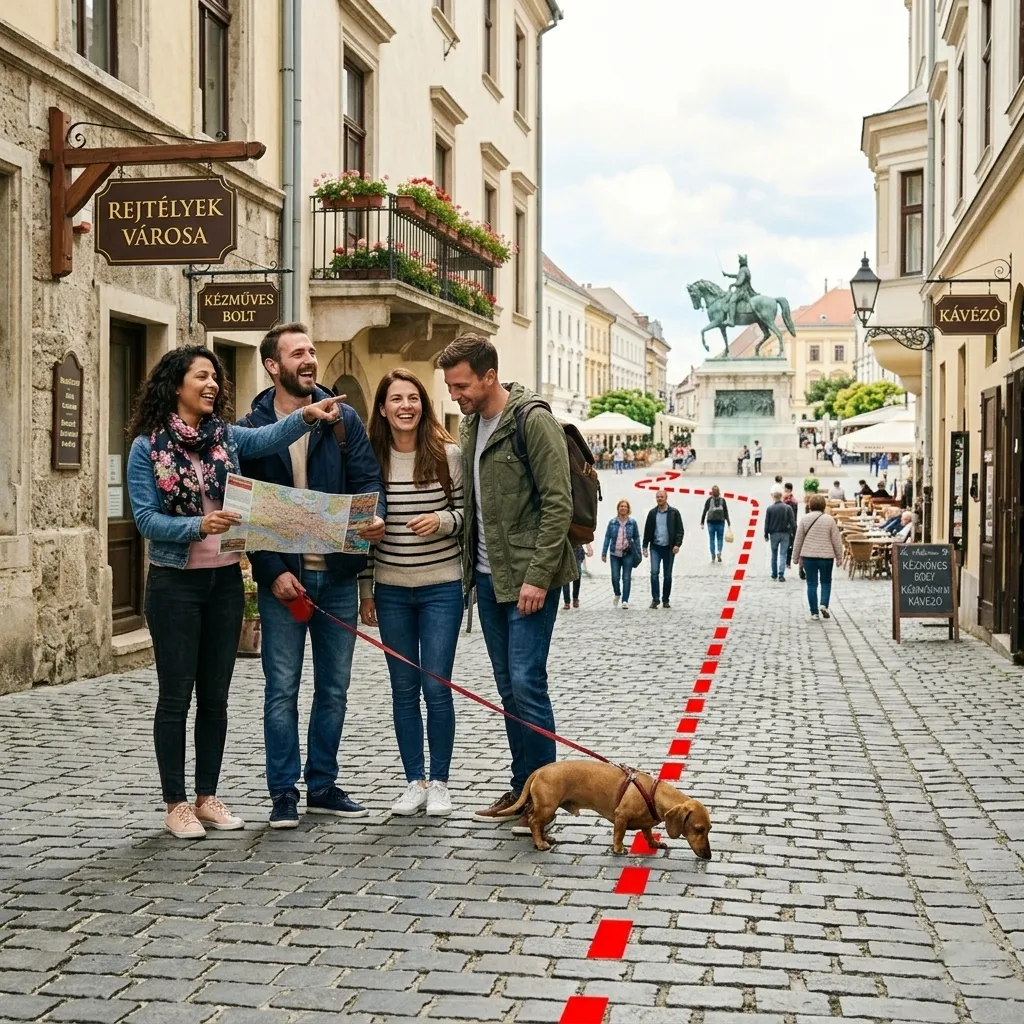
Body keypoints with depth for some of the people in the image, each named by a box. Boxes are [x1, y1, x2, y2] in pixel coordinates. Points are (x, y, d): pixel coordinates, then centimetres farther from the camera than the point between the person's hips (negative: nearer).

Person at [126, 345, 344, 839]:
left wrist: (306, 416, -33)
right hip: (175, 583, -4)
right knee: (176, 697, 2)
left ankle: (207, 797, 21)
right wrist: (198, 526, -26)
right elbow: (146, 519, -11)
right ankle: (175, 804, 11)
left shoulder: (227, 437, 5)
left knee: (215, 696, 11)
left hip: (225, 581, 4)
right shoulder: (147, 447, -6)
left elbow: (270, 437, -14)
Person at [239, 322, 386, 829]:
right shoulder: (251, 428, -2)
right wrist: (273, 571, -13)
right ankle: (284, 793, 11)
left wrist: (374, 516, -23)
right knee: (282, 689, 1)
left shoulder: (343, 419, 5)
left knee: (334, 688, 10)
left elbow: (367, 479, 1)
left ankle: (323, 786, 22)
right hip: (282, 576, -3)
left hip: (338, 574, 3)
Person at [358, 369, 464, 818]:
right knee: (404, 689, 8)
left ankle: (439, 782, 13)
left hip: (441, 587, -2)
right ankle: (414, 781, 19)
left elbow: (466, 515, 2)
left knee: (436, 687, -1)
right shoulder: (371, 459, 1)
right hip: (390, 591, 2)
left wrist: (443, 520, -20)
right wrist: (365, 590, 5)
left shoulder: (448, 455, -4)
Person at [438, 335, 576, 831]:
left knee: (526, 683, -9)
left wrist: (537, 577, -19)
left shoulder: (533, 421, -12)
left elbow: (558, 504, -16)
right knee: (508, 687, 12)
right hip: (488, 576, 8)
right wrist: (470, 566, 11)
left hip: (528, 577, -8)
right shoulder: (469, 426, 13)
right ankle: (521, 786, 20)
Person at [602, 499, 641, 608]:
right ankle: (617, 594, 28)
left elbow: (636, 538, 7)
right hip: (615, 554, 0)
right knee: (615, 577, -1)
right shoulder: (612, 522, 1)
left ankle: (625, 600, 2)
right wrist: (604, 553, 3)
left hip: (628, 554, 0)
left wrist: (639, 553, 5)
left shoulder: (632, 522, 1)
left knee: (626, 578, -2)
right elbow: (607, 537, 4)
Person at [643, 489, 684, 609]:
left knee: (668, 575, 6)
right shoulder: (652, 513, 6)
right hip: (655, 547, 1)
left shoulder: (674, 512, 0)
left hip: (669, 548, -1)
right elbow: (647, 531, 10)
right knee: (654, 572, -11)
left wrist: (677, 544, -14)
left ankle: (666, 600, 15)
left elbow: (679, 530, -2)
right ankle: (655, 599, -7)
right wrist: (645, 546, 6)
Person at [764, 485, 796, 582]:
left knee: (774, 555, 15)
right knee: (783, 555, 1)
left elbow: (767, 523, -5)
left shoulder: (769, 509, -9)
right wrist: (789, 531, 5)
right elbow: (792, 522, -7)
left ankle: (774, 574, 21)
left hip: (774, 534, 0)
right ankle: (781, 575, -9)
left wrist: (766, 535, 4)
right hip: (785, 534, 0)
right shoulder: (787, 508, -7)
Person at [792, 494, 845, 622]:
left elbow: (798, 540, 3)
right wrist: (839, 558, 8)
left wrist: (796, 558, 12)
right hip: (826, 556, -1)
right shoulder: (829, 520, -4)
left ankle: (814, 612, 6)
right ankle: (824, 605, -6)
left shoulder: (804, 519, 0)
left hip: (808, 556, 1)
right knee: (826, 582, 15)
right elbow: (837, 540, -1)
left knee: (812, 584, 6)